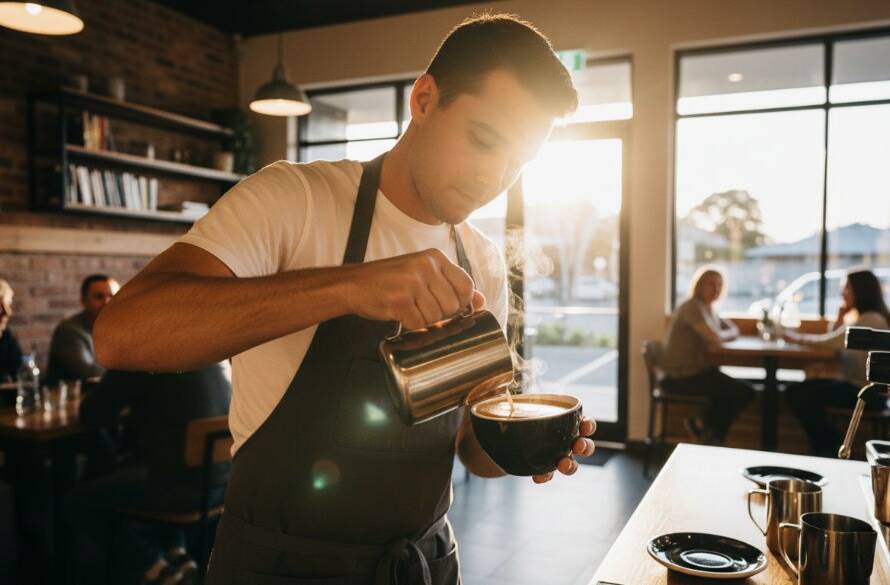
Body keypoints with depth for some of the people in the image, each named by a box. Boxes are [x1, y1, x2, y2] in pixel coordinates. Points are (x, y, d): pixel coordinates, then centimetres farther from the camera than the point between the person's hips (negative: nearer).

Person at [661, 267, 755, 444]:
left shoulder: (708, 308, 15)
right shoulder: (692, 306, -15)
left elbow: (734, 331, 17)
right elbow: (715, 337, -25)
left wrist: (722, 335, -5)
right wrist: (727, 334, -3)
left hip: (698, 371, 10)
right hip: (680, 377, -10)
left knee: (746, 391, 2)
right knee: (740, 392, -14)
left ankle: (714, 436, 14)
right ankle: (702, 423, 8)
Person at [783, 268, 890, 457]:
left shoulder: (872, 319, -15)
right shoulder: (863, 317, 16)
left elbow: (830, 342, -19)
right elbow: (835, 344, 13)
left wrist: (798, 338, -6)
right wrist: (841, 315, 5)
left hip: (868, 392, -10)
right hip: (855, 383, 10)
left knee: (804, 397, -21)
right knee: (794, 391, -2)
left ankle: (829, 448, -1)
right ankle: (826, 447, 5)